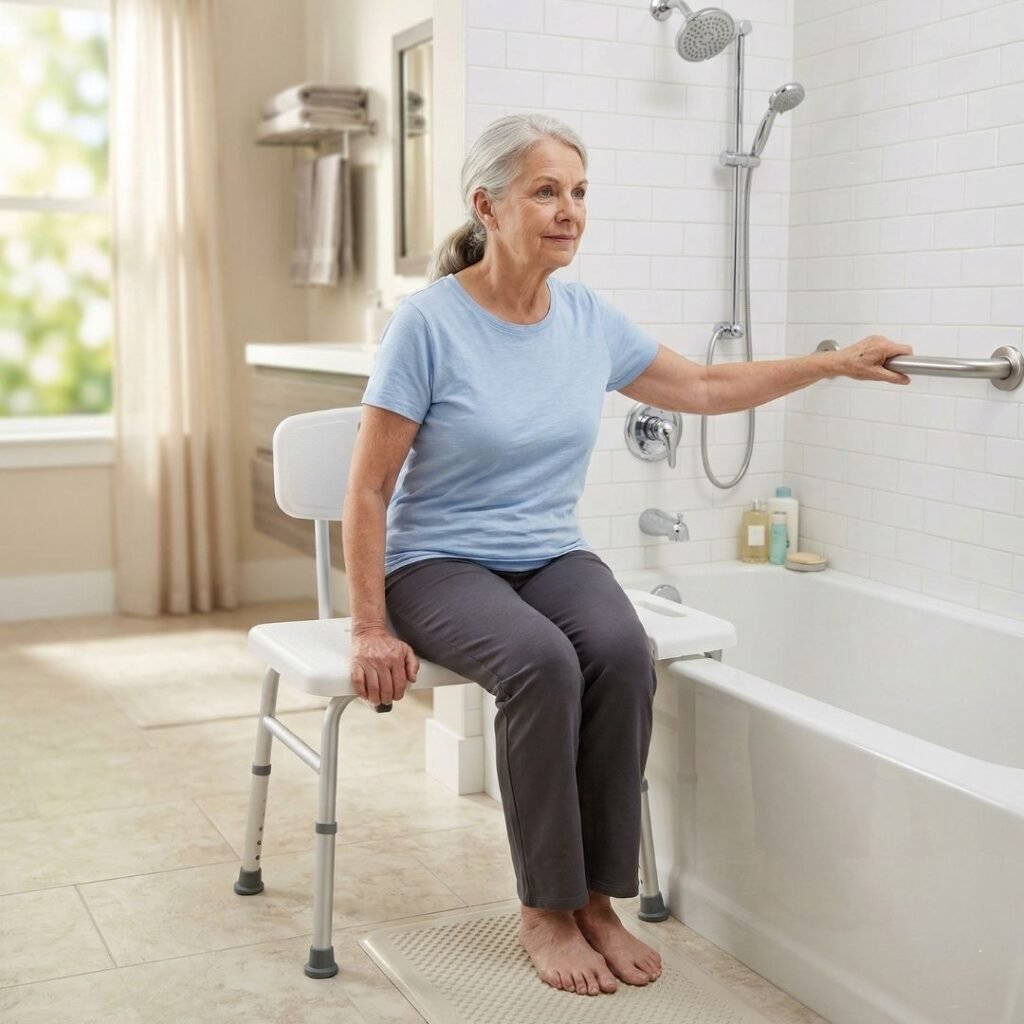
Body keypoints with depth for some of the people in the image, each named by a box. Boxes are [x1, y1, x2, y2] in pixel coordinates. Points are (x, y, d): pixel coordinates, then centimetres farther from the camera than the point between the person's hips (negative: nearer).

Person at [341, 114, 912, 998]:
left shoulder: (590, 319, 2)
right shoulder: (429, 322, -14)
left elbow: (706, 389, 16)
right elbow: (368, 492, -11)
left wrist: (835, 362, 13)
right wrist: (371, 630, -15)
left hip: (553, 556, 4)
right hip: (438, 563, -4)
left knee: (622, 651, -27)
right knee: (542, 661, -33)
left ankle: (596, 899, -13)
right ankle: (545, 910, -14)